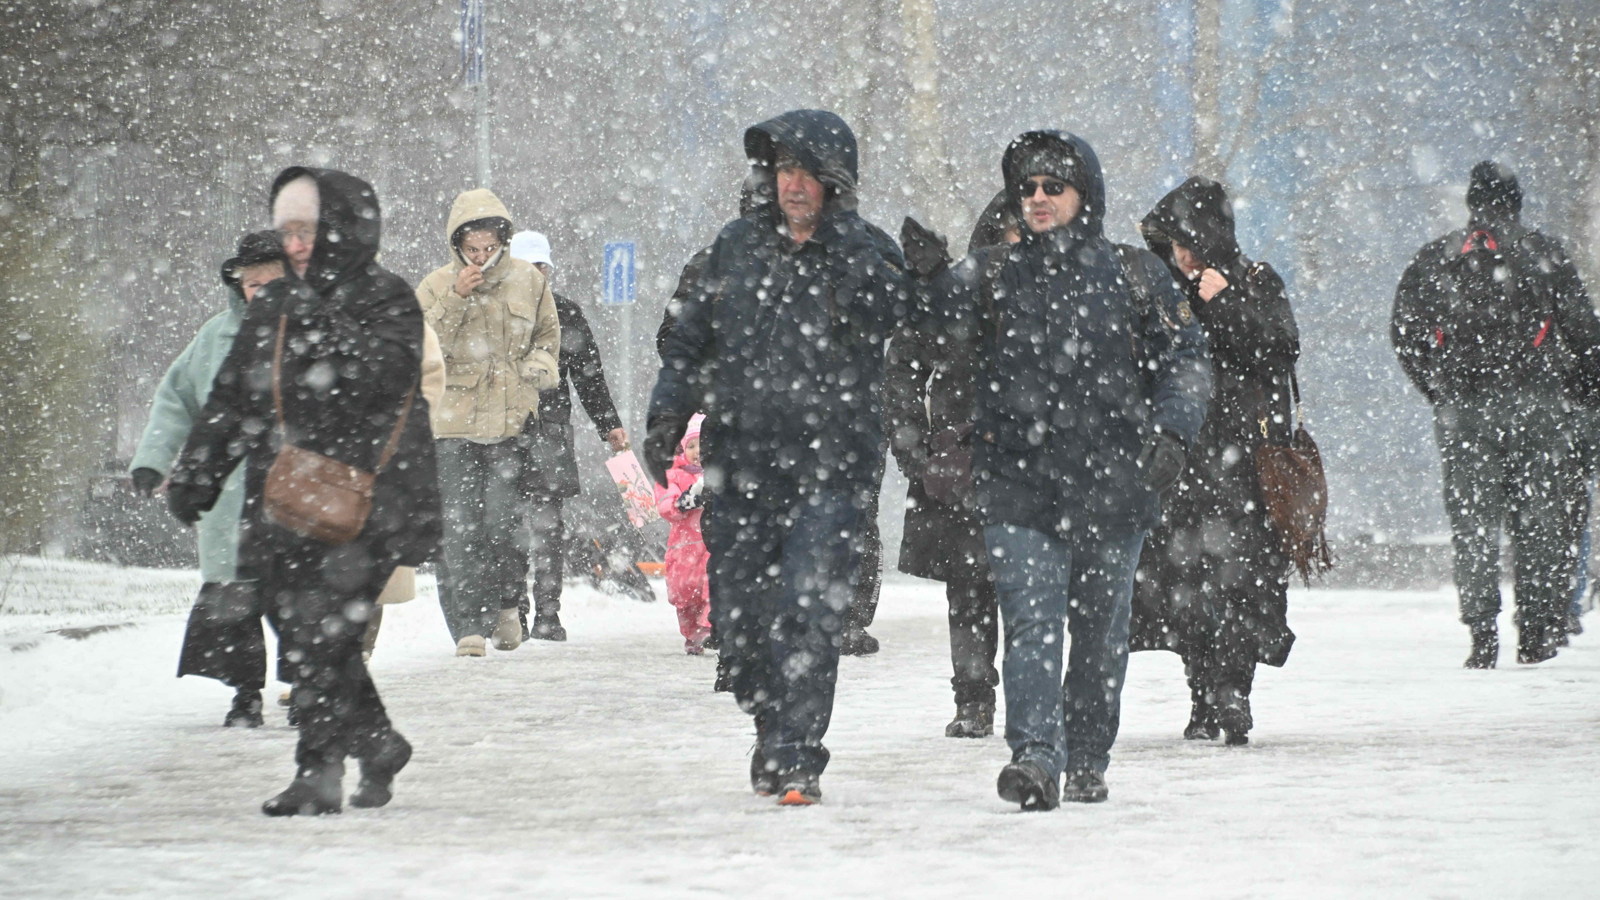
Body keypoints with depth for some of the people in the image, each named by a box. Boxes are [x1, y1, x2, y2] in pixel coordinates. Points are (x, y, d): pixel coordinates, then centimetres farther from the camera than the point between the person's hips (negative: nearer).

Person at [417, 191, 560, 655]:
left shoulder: (528, 281, 7)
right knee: (460, 528, -7)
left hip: (513, 420, 0)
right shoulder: (437, 286, 2)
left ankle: (507, 604, 16)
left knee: (504, 520, -9)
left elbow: (548, 334, 23)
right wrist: (455, 299, -20)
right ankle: (468, 625, -3)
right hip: (455, 420, 0)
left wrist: (539, 365, 2)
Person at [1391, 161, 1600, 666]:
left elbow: (1405, 336, 6)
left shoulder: (1433, 260, 8)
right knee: (1540, 519, 6)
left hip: (1462, 411, 1)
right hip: (1537, 408, -1)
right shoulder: (1545, 255, 3)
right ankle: (1537, 634, 4)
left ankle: (1482, 636, -4)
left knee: (1473, 524, 3)